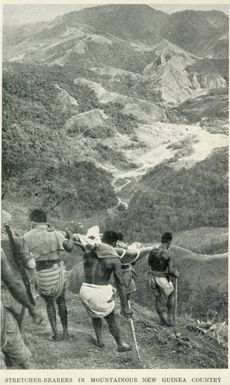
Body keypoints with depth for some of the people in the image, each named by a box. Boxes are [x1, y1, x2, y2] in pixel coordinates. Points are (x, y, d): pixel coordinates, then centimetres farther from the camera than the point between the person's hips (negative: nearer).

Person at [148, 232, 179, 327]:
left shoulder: (152, 251, -7)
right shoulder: (168, 254, -22)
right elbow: (170, 271, -19)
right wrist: (175, 274, 2)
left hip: (152, 277, 4)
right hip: (163, 279, -4)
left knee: (158, 299, 21)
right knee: (171, 296, 23)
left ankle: (162, 320, 34)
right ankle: (170, 318, 23)